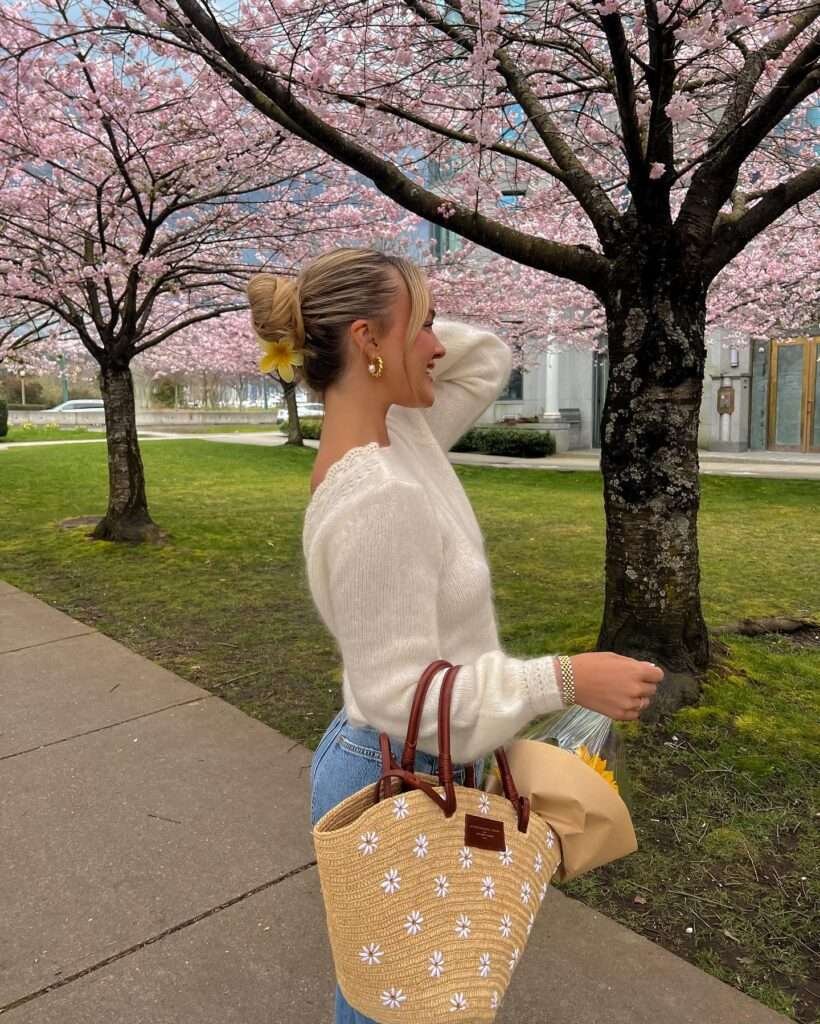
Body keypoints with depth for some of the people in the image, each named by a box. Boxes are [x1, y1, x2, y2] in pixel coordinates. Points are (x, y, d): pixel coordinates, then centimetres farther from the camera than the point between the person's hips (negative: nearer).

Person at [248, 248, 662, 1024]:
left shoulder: (397, 435, -4)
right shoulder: (378, 497, -31)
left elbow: (489, 361, 11)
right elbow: (400, 692, -28)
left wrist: (409, 328, -6)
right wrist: (565, 679, -26)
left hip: (413, 766, 9)